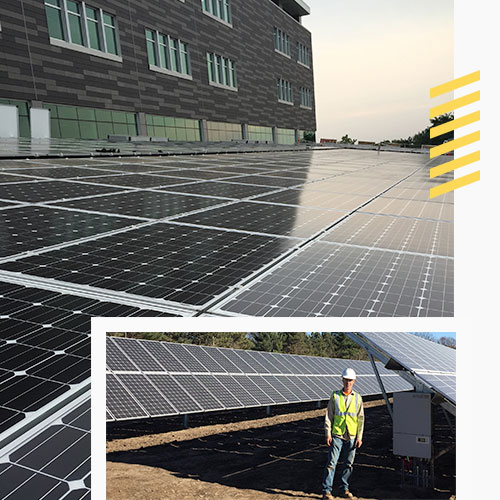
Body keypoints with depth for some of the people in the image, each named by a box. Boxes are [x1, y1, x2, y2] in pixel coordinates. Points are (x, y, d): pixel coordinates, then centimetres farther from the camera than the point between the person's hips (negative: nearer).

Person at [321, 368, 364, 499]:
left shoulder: (357, 398, 4)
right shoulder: (335, 396, -2)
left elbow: (361, 419, 7)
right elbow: (328, 416, 0)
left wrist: (359, 437, 1)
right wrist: (328, 434, -6)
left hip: (351, 437, 2)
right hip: (337, 435, -2)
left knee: (348, 464, 10)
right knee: (331, 463, -3)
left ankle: (344, 489, 25)